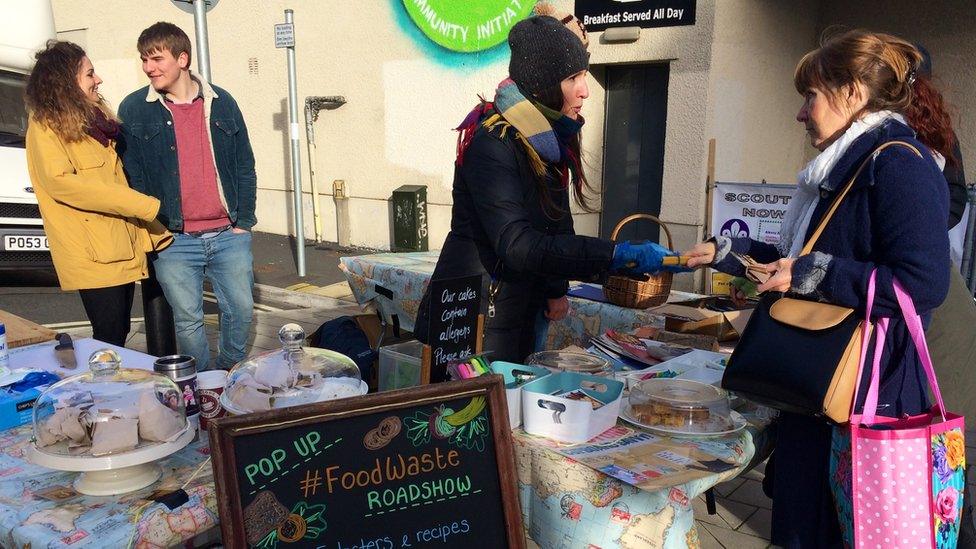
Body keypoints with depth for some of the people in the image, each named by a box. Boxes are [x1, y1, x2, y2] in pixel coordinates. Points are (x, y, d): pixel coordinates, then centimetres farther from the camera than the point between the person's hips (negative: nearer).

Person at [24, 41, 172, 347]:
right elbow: (60, 182, -19)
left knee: (118, 338, 12)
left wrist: (155, 230, 16)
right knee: (110, 342, -5)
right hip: (93, 255, -8)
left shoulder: (96, 120, 19)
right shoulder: (46, 126, -5)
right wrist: (145, 206, -21)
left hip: (122, 249, 8)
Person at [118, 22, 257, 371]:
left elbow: (245, 167, 8)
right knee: (188, 319, 5)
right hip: (174, 241, -1)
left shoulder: (221, 103, 6)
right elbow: (132, 177, 2)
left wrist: (243, 221, 2)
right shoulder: (133, 110, 1)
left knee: (241, 310, 8)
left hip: (229, 235, 2)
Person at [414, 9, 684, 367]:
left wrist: (556, 289, 0)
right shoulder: (492, 144, -21)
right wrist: (621, 255, -33)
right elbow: (517, 246, -30)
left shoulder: (550, 139, 5)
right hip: (471, 321, -8)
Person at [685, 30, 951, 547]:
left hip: (868, 392, -9)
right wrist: (728, 252, 15)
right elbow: (798, 257, 21)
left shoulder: (898, 164, -16)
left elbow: (922, 284, -25)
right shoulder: (845, 165, 14)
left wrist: (813, 274, -23)